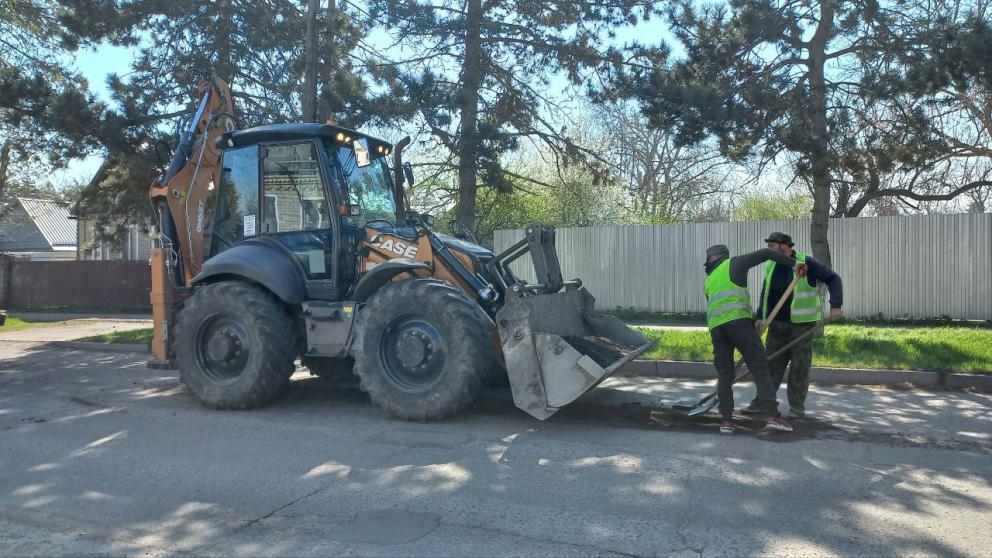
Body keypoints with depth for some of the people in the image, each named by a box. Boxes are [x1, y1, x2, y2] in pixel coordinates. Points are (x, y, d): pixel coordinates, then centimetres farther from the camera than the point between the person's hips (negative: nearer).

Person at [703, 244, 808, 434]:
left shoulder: (708, 281, 30)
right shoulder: (734, 263, 15)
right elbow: (766, 253, 6)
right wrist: (793, 263, 12)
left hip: (715, 326, 5)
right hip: (738, 320, -5)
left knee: (724, 374, 10)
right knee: (759, 367, -2)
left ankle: (726, 420, 5)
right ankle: (772, 415, -9)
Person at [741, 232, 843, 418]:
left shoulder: (806, 263, -10)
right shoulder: (771, 266, 7)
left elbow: (833, 279, -8)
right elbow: (765, 293, 14)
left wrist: (836, 305, -18)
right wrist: (761, 318, 7)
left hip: (802, 324, -5)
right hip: (777, 324, 5)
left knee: (800, 366, 1)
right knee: (771, 363, 6)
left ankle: (797, 407, 12)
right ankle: (760, 403, 12)